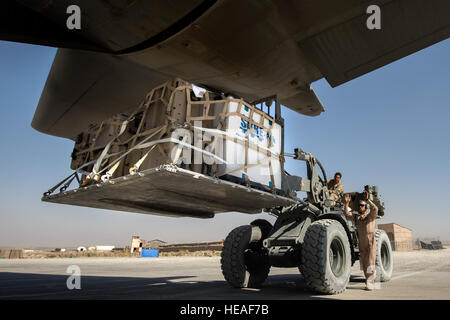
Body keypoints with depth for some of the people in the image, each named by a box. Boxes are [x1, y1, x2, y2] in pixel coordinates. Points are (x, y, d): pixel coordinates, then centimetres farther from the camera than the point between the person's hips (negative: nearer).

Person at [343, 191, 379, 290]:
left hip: (371, 242, -4)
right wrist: (346, 203, -14)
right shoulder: (356, 216, 12)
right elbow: (347, 213, -1)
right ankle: (368, 281, 18)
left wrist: (368, 200, -30)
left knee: (370, 263, -8)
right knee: (364, 264, 7)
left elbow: (375, 209, -22)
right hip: (361, 244, 5)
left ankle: (370, 283, -1)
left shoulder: (370, 215, -1)